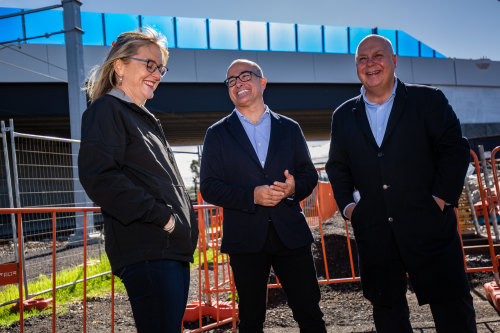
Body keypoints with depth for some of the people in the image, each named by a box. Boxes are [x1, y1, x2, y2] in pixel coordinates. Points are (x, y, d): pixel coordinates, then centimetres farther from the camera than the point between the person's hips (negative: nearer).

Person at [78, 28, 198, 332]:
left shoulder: (145, 119, 26)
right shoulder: (106, 110, -3)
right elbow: (99, 177, -18)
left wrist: (187, 225, 14)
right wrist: (162, 217, -16)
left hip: (175, 249, 9)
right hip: (146, 252, -9)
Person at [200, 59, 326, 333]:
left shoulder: (289, 128, 12)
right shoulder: (217, 134, 6)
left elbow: (309, 174, 14)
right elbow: (208, 187, -1)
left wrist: (295, 187, -10)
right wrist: (252, 196, -15)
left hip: (290, 234, 1)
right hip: (245, 239, -1)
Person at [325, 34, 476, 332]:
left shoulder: (428, 100, 2)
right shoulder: (344, 116, 11)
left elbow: (455, 148, -1)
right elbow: (337, 166, 17)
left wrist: (442, 197, -10)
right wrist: (347, 204, 5)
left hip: (429, 226, -3)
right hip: (374, 234, 3)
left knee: (453, 307, 3)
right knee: (386, 308, 13)